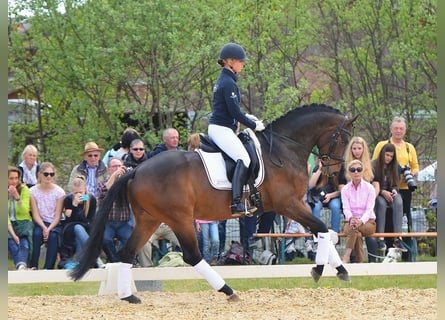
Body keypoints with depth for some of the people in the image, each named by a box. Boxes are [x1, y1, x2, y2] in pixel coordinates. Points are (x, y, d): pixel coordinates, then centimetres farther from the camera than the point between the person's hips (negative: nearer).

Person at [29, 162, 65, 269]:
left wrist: (49, 229, -22)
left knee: (53, 236, -32)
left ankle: (48, 267, -30)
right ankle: (33, 266, -27)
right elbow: (35, 215, -5)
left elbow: (58, 216, -5)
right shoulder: (33, 191, -1)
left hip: (54, 224, 0)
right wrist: (44, 228, -22)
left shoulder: (59, 191, -3)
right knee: (37, 233, -32)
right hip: (39, 224, 0)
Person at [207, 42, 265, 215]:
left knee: (243, 158, 19)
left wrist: (247, 117, 14)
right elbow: (235, 112, -18)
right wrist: (254, 125, -7)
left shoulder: (223, 80, 16)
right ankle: (236, 202, -35)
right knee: (244, 158, -23)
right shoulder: (228, 83, -16)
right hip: (222, 129, -11)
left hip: (216, 128, 11)